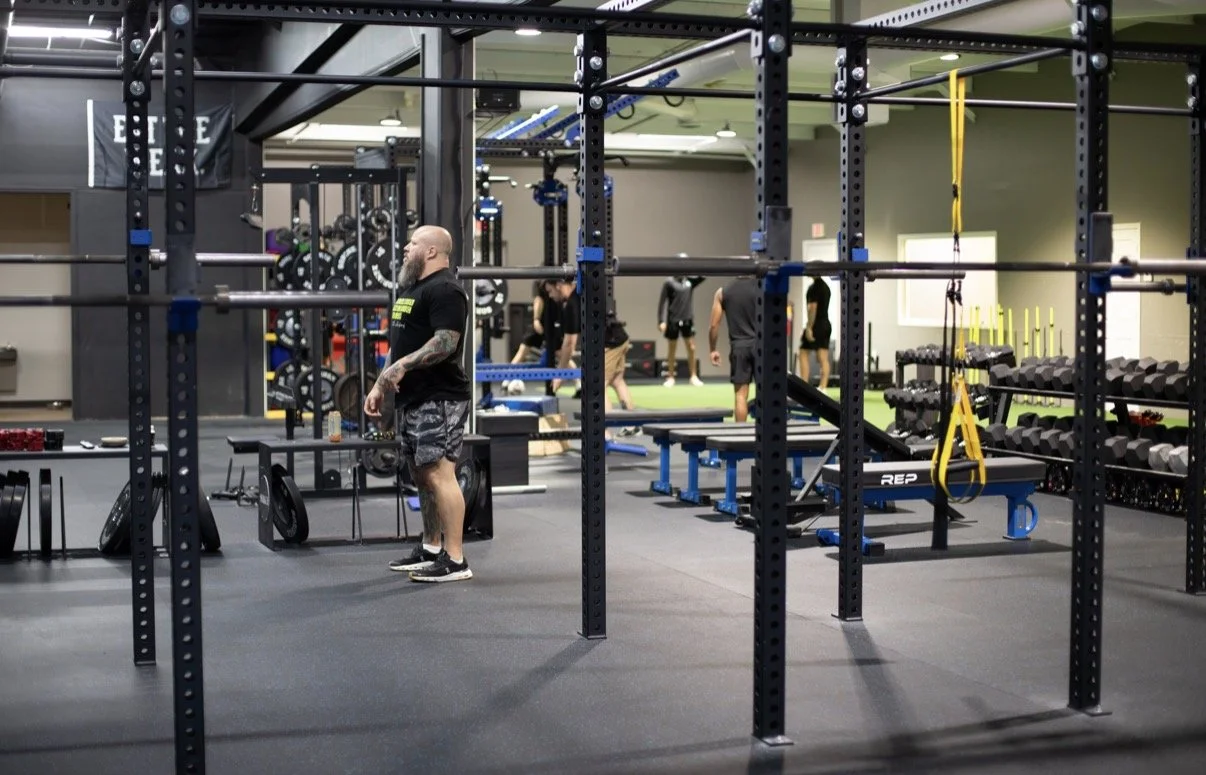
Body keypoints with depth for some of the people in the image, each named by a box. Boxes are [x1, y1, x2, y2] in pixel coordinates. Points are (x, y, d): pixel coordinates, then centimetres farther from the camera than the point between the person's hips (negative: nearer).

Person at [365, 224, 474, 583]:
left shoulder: (444, 290, -12)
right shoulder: (408, 288, 20)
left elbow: (447, 342, -23)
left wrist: (403, 365, -29)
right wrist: (380, 385, 19)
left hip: (439, 399, -10)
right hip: (411, 399, 10)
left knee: (438, 473, -14)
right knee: (422, 474, 14)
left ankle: (455, 560, -13)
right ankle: (431, 549, 25)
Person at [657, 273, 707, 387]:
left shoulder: (690, 280, 4)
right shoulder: (669, 282, -7)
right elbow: (662, 302, -7)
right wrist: (661, 321, -11)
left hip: (687, 320, 3)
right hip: (673, 321, -3)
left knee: (691, 348, 3)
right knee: (672, 350, 6)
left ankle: (694, 377, 12)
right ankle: (670, 377, 15)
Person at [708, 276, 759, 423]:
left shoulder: (722, 292, 3)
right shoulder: (763, 288, -1)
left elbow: (714, 325, 2)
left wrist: (713, 349, 12)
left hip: (739, 346, 1)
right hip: (760, 344, -1)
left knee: (740, 394, 2)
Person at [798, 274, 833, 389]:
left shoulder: (814, 287, -13)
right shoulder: (825, 286, 15)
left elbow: (813, 307, -19)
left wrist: (809, 328, -20)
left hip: (816, 325, -8)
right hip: (826, 325, 8)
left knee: (803, 354, -1)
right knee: (823, 358, 3)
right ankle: (823, 387, -2)